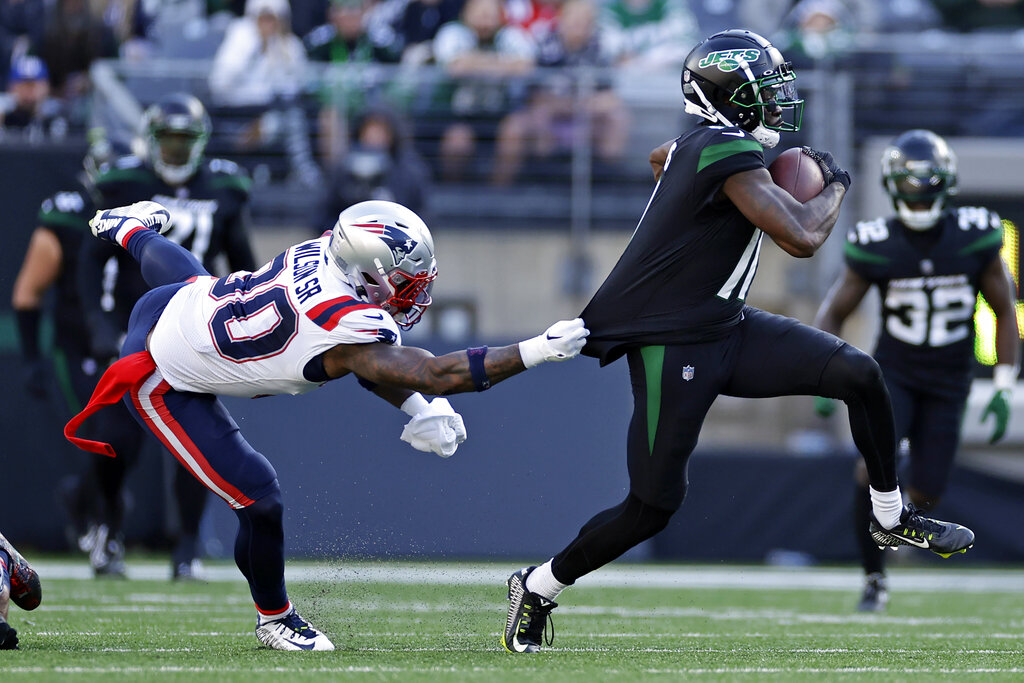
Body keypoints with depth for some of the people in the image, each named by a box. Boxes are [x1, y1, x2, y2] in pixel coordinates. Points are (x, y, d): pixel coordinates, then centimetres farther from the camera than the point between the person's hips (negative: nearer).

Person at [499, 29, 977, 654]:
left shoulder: (702, 142, 6)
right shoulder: (730, 155, -22)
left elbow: (660, 159, 32)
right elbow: (802, 239, -26)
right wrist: (835, 185, -7)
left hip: (726, 327, 9)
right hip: (672, 344, -9)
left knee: (859, 375, -1)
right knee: (654, 505, -5)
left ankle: (891, 519, 15)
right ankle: (538, 588, 14)